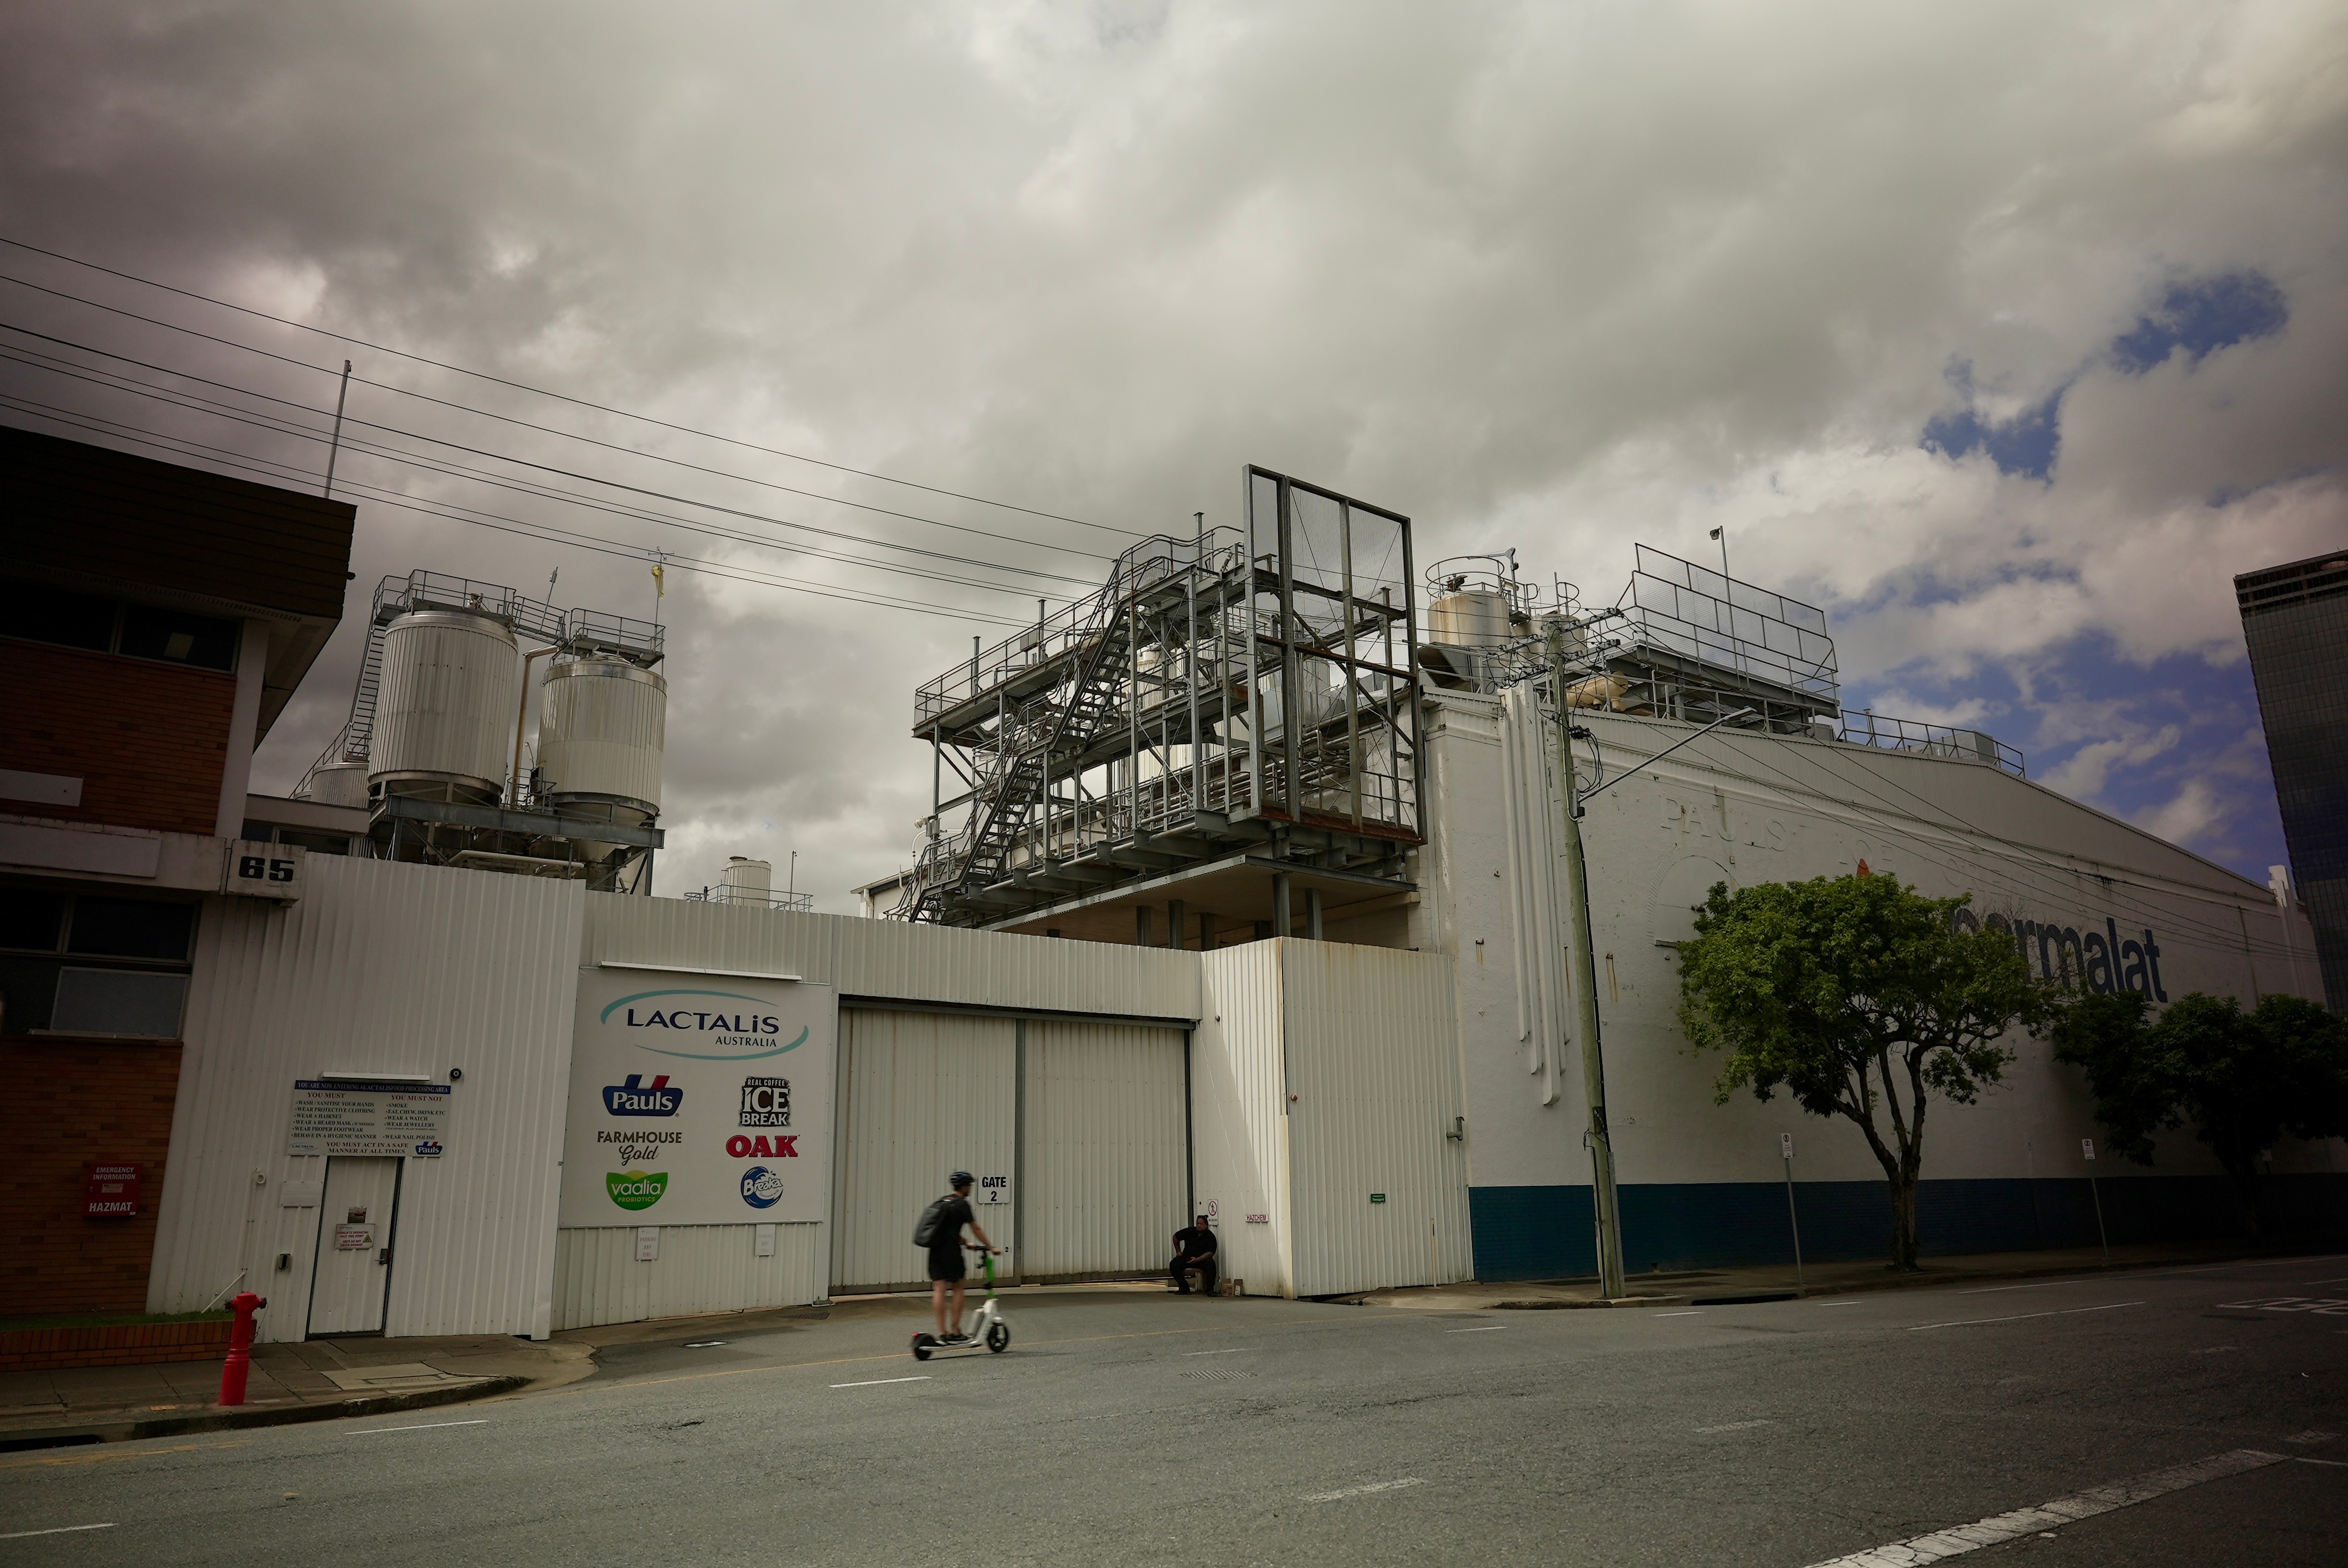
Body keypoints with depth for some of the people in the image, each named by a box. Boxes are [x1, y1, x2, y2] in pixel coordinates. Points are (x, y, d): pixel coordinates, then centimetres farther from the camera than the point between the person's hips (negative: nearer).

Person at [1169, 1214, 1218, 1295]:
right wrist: (1178, 1251, 13)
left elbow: (1210, 1253, -15)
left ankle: (1210, 1290, -24)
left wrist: (1197, 1260, -25)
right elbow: (1176, 1237, 16)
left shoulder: (1210, 1237, -6)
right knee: (1173, 1265, -23)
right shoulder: (1190, 1231, 1)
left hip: (1202, 1259, -3)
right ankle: (1184, 1288, -14)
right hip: (1186, 1258, 3)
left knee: (1211, 1264, -35)